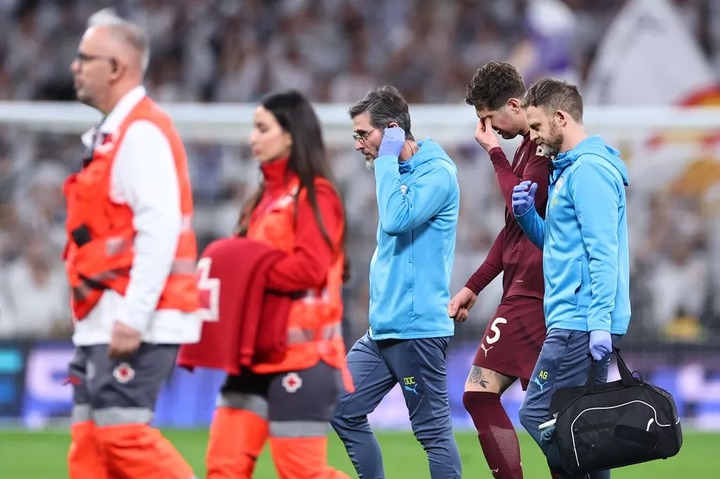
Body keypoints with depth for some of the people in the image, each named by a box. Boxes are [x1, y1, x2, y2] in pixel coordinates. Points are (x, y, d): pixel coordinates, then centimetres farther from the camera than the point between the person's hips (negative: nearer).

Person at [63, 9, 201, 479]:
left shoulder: (142, 133, -12)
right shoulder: (112, 135, 19)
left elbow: (160, 229, -21)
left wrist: (133, 317, -25)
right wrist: (102, 316, 18)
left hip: (135, 321, -10)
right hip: (104, 323, 10)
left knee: (123, 432, -14)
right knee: (90, 441, 5)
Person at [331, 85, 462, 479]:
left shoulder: (437, 173, -13)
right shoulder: (400, 173, 14)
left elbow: (396, 219, -27)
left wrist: (387, 160, -17)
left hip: (416, 327, -9)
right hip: (382, 326, 9)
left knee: (432, 430, -4)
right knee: (344, 412, 7)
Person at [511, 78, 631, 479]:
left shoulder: (589, 170, -13)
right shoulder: (569, 169, 19)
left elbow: (602, 252, -19)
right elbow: (557, 243, 27)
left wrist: (600, 322, -23)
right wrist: (527, 213, 8)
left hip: (580, 324, -10)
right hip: (580, 322, 10)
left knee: (539, 414, -11)